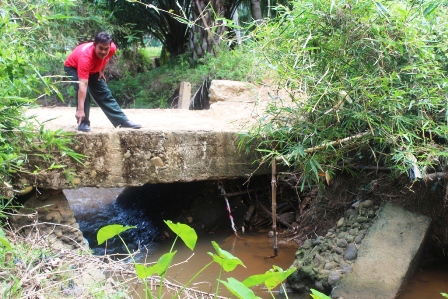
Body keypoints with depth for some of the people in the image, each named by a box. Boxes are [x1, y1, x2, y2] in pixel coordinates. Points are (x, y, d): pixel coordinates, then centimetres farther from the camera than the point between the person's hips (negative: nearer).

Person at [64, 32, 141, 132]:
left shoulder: (112, 48, -29)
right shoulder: (86, 56, -45)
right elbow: (83, 85, -50)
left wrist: (101, 71, -3)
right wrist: (80, 110, -54)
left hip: (93, 69, 5)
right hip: (73, 67, -5)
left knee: (105, 94, 4)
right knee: (83, 91, -28)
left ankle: (123, 121, 10)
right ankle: (83, 123, -17)